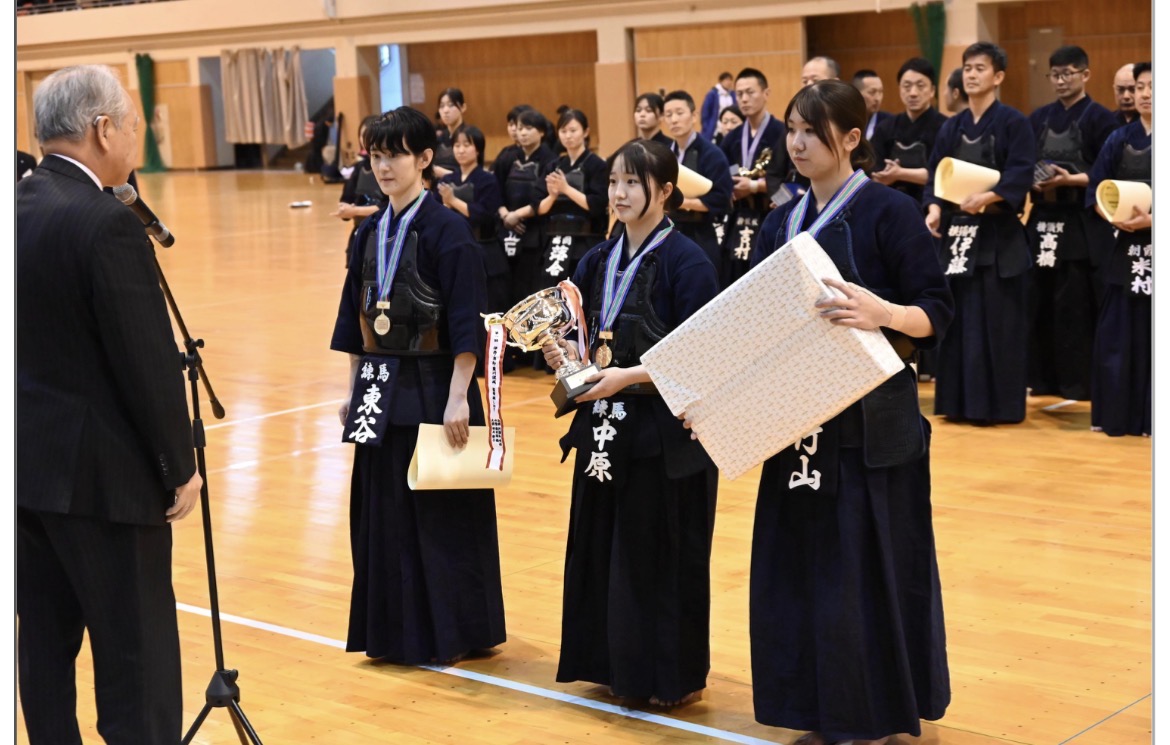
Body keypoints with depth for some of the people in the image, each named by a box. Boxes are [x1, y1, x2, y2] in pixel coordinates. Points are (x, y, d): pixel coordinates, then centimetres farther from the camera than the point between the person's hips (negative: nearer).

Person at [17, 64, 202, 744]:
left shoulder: (20, 209, 5)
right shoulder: (107, 223, -19)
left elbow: (35, 341, 12)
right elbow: (149, 362, -19)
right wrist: (182, 467, -8)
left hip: (29, 464, 8)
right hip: (102, 473, -8)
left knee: (46, 639, 15)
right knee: (138, 660, 0)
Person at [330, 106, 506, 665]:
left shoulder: (446, 230, -11)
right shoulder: (370, 233, 10)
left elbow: (466, 323, -15)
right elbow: (356, 316, 15)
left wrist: (458, 396, -20)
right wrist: (354, 389, 13)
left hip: (432, 388, -7)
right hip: (381, 389, 7)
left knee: (443, 513, 1)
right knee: (385, 512, 11)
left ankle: (453, 633, 13)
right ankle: (397, 630, 23)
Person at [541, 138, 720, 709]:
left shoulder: (686, 263, -11)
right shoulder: (598, 261, 9)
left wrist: (628, 376, -21)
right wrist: (568, 354, -6)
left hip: (666, 432, -6)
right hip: (604, 427, 7)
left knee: (661, 554, 1)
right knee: (602, 546, 10)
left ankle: (672, 676, 14)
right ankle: (616, 664, 24)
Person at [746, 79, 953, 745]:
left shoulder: (889, 211, -7)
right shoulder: (783, 223, 11)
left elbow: (937, 313, -11)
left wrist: (883, 313, -31)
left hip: (871, 426, -6)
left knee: (868, 569, -2)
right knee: (800, 569, 7)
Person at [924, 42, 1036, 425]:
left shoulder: (1012, 122, -3)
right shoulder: (951, 127, 13)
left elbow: (1021, 172, -13)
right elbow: (934, 174, 8)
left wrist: (988, 196, -27)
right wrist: (933, 208, -11)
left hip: (997, 234, -5)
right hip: (955, 230, 5)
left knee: (996, 320, -4)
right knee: (957, 318, 7)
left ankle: (999, 404, 3)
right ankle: (959, 400, 14)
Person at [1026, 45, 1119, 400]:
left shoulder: (1100, 118, -2)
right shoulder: (1039, 118, 14)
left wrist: (1070, 179, -21)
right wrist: (1032, 181, -7)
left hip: (1083, 226, -5)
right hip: (1043, 221, 5)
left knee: (1076, 305, -6)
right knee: (1041, 302, 5)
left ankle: (1079, 380, 2)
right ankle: (1044, 377, 13)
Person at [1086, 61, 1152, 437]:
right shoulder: (1119, 139, 9)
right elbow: (1096, 193, 7)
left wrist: (1151, 220, -20)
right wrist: (1116, 216, -12)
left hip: (1156, 245, -3)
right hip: (1127, 249, 3)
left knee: (1154, 334, -1)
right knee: (1118, 332, 2)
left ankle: (1150, 416, 6)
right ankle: (1117, 414, 11)